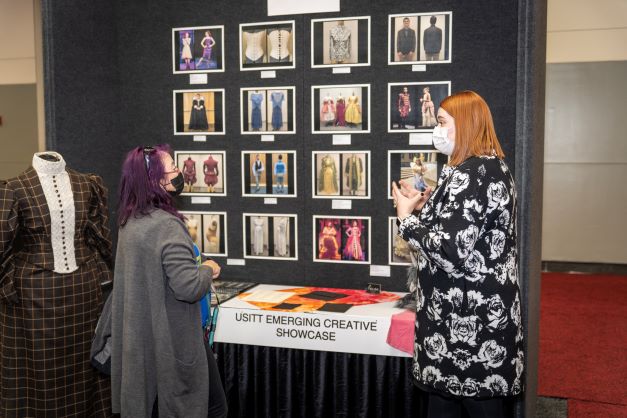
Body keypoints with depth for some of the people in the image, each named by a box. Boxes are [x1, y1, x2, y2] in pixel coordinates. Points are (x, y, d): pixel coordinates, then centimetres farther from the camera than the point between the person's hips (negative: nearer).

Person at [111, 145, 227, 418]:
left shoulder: (130, 223, 5)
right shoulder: (167, 225, -23)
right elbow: (188, 288, -27)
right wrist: (208, 270, -9)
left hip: (141, 337, 9)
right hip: (173, 339, -8)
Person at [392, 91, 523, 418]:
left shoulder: (468, 175, -20)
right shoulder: (494, 167, 12)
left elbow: (449, 252, -26)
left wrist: (406, 217, -13)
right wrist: (425, 207, 12)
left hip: (464, 322, -10)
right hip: (488, 311, 10)